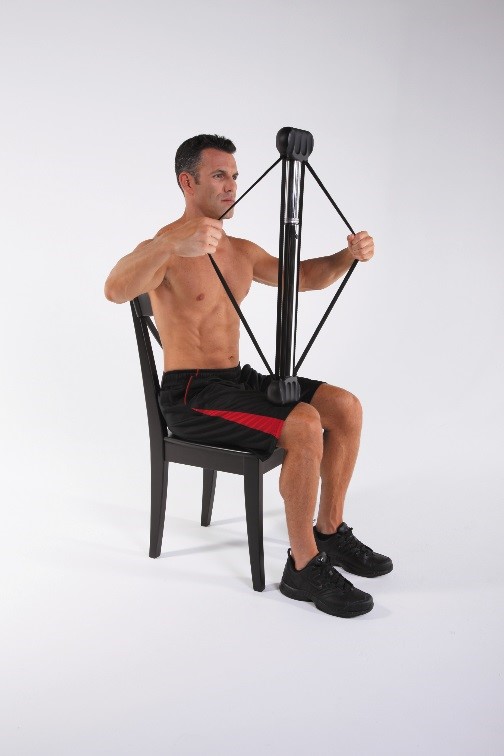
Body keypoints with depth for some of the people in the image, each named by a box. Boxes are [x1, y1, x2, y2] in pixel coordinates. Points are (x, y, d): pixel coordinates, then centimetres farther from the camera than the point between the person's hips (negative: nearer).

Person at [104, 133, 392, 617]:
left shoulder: (240, 251, 14)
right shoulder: (165, 249, -12)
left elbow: (304, 277, 21)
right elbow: (115, 291, -33)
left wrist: (348, 255, 1)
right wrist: (170, 243, -50)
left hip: (237, 380, 8)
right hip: (190, 394, -8)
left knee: (345, 407, -5)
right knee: (303, 425, -28)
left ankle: (331, 532, 8)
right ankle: (303, 567, -14)